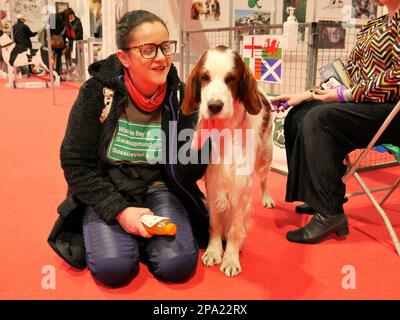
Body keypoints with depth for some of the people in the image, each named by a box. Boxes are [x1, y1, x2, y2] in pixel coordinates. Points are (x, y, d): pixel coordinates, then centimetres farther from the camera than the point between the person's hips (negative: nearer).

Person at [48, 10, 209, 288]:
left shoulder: (180, 96, -9)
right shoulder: (98, 91, -14)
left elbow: (187, 173, -8)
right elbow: (75, 163, -9)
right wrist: (118, 210, -18)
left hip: (158, 189, 2)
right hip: (106, 191, -1)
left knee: (178, 265, -20)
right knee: (113, 268, -23)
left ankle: (143, 238, 11)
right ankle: (104, 234, 10)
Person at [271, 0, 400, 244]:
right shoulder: (372, 27, 19)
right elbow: (348, 73, 18)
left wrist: (342, 95, -16)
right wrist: (303, 96, 9)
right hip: (361, 103, 9)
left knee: (318, 118, -27)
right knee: (298, 115, -2)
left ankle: (330, 213, -21)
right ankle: (317, 197, 4)